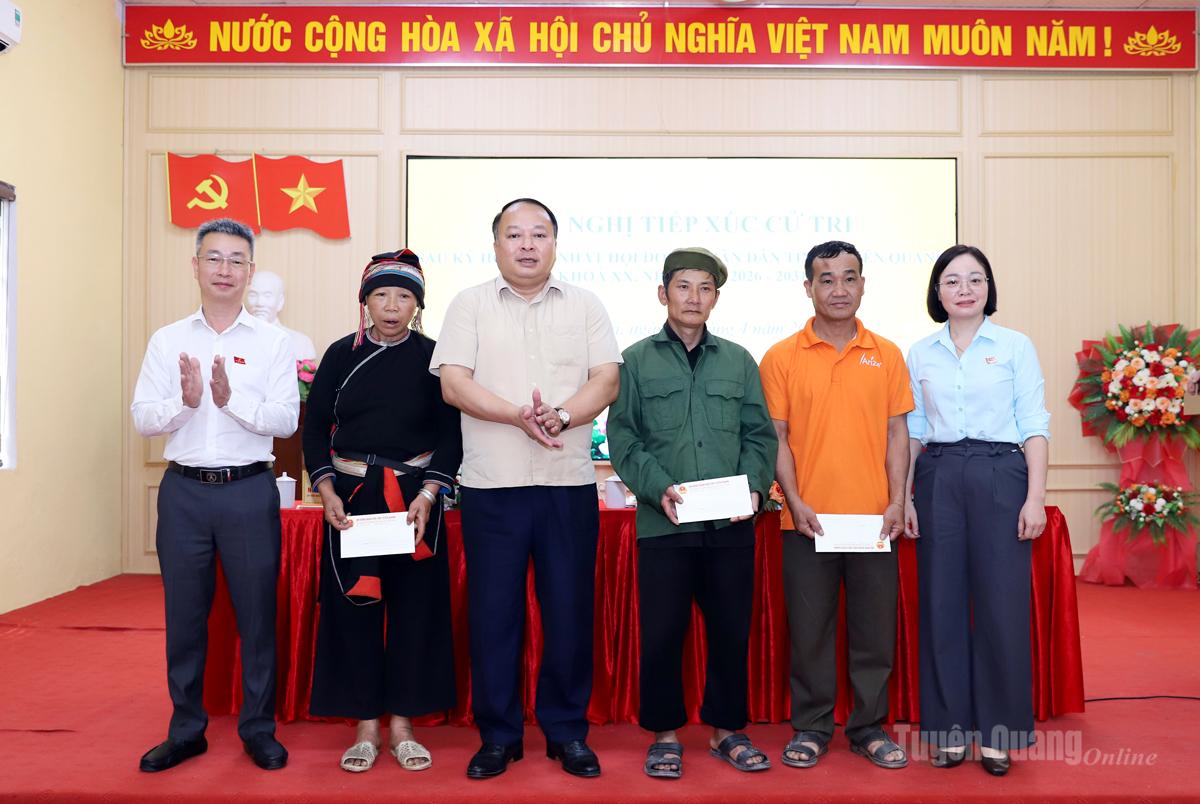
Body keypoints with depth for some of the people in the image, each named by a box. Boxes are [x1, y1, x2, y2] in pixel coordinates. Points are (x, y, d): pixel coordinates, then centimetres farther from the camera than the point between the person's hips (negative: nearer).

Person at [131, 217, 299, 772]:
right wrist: (185, 400, -18)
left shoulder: (272, 342, 1)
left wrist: (232, 398, -21)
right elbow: (142, 418, 1)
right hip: (183, 490, 2)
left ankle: (259, 729, 21)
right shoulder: (168, 341, 8)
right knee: (184, 616, 11)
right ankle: (186, 730, 27)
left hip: (249, 491, -2)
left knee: (257, 615, 5)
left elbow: (286, 420, -7)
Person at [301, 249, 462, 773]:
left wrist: (428, 496, -13)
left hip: (416, 498, -1)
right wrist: (327, 493, -8)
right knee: (353, 605, 4)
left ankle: (402, 725, 18)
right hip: (351, 495, 1)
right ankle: (366, 725, 18)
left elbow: (450, 435, -1)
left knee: (414, 605, 4)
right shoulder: (341, 355, 3)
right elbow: (315, 427, 4)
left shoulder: (433, 357, 0)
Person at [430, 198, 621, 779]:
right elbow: (452, 383, -4)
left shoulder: (584, 306, 10)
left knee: (570, 611, 6)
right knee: (493, 612, 6)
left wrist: (560, 416, -17)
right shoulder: (469, 305, 6)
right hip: (491, 485, 0)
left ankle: (567, 731, 22)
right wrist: (518, 415, -18)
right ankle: (498, 735, 20)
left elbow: (606, 380, 1)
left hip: (569, 484, 1)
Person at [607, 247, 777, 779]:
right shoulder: (636, 361, 4)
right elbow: (624, 438, -2)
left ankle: (727, 729, 28)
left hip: (732, 525, 2)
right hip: (663, 524, -2)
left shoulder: (739, 361, 11)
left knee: (732, 631, 10)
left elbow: (760, 434, 9)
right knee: (661, 633, 4)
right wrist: (659, 487, -16)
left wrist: (753, 486, -7)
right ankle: (665, 733, 22)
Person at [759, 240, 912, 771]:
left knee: (874, 628, 9)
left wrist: (897, 502, -3)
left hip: (874, 518, 2)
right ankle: (811, 728, 22)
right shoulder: (781, 358, 0)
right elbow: (775, 437, -1)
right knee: (809, 628, 7)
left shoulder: (886, 355, 6)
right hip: (808, 519, -1)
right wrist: (795, 501, -10)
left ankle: (869, 728, 25)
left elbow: (896, 433, 6)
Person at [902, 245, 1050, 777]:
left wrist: (1036, 496, -7)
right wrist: (905, 496, 5)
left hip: (1000, 477, -2)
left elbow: (1034, 427, 0)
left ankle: (997, 732, 13)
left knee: (1001, 602, -1)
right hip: (938, 479, 2)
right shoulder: (920, 354, 9)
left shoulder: (1015, 347, 3)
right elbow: (913, 430, 11)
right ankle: (949, 728, 16)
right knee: (942, 603, 4)